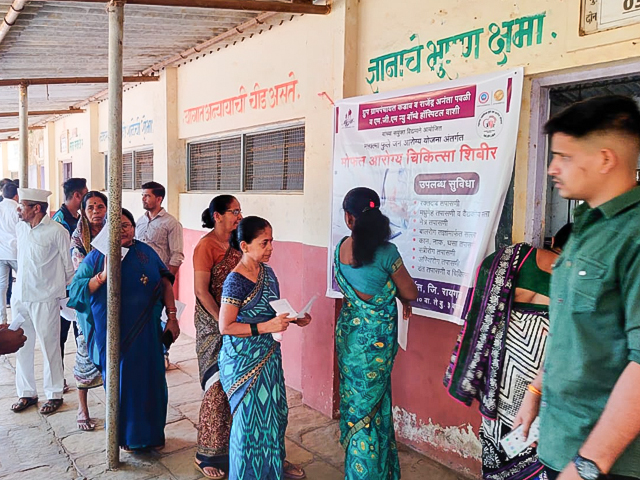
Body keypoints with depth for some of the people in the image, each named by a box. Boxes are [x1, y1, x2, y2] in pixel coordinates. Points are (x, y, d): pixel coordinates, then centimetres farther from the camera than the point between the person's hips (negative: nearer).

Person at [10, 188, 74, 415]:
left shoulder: (56, 231, -12)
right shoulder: (20, 228, 8)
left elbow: (68, 265, -5)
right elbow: (22, 260, 18)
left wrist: (65, 289, 2)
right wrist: (21, 286, 18)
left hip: (45, 299, -6)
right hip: (20, 297, 6)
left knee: (50, 347, 3)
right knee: (21, 347, 13)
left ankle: (54, 394, 18)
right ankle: (26, 393, 28)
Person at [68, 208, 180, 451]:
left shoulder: (146, 253, 4)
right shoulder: (96, 257, -1)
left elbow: (165, 285, 6)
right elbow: (75, 290, -7)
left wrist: (172, 317, 1)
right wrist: (103, 275, -22)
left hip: (146, 331, 2)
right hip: (113, 333, -1)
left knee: (150, 380, 9)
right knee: (121, 383, 9)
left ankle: (152, 432, 30)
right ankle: (126, 435, 31)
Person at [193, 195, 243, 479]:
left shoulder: (236, 244, 10)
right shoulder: (206, 245, -11)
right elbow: (201, 290, -15)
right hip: (213, 326, -6)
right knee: (218, 387, -1)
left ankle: (231, 445, 28)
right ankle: (208, 454, 15)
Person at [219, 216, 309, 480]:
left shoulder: (267, 272, 3)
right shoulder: (236, 281, -21)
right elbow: (225, 327, -23)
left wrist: (293, 318, 0)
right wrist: (265, 327, -27)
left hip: (269, 354, 8)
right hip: (244, 358, -8)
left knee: (274, 410, 21)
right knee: (250, 415, 6)